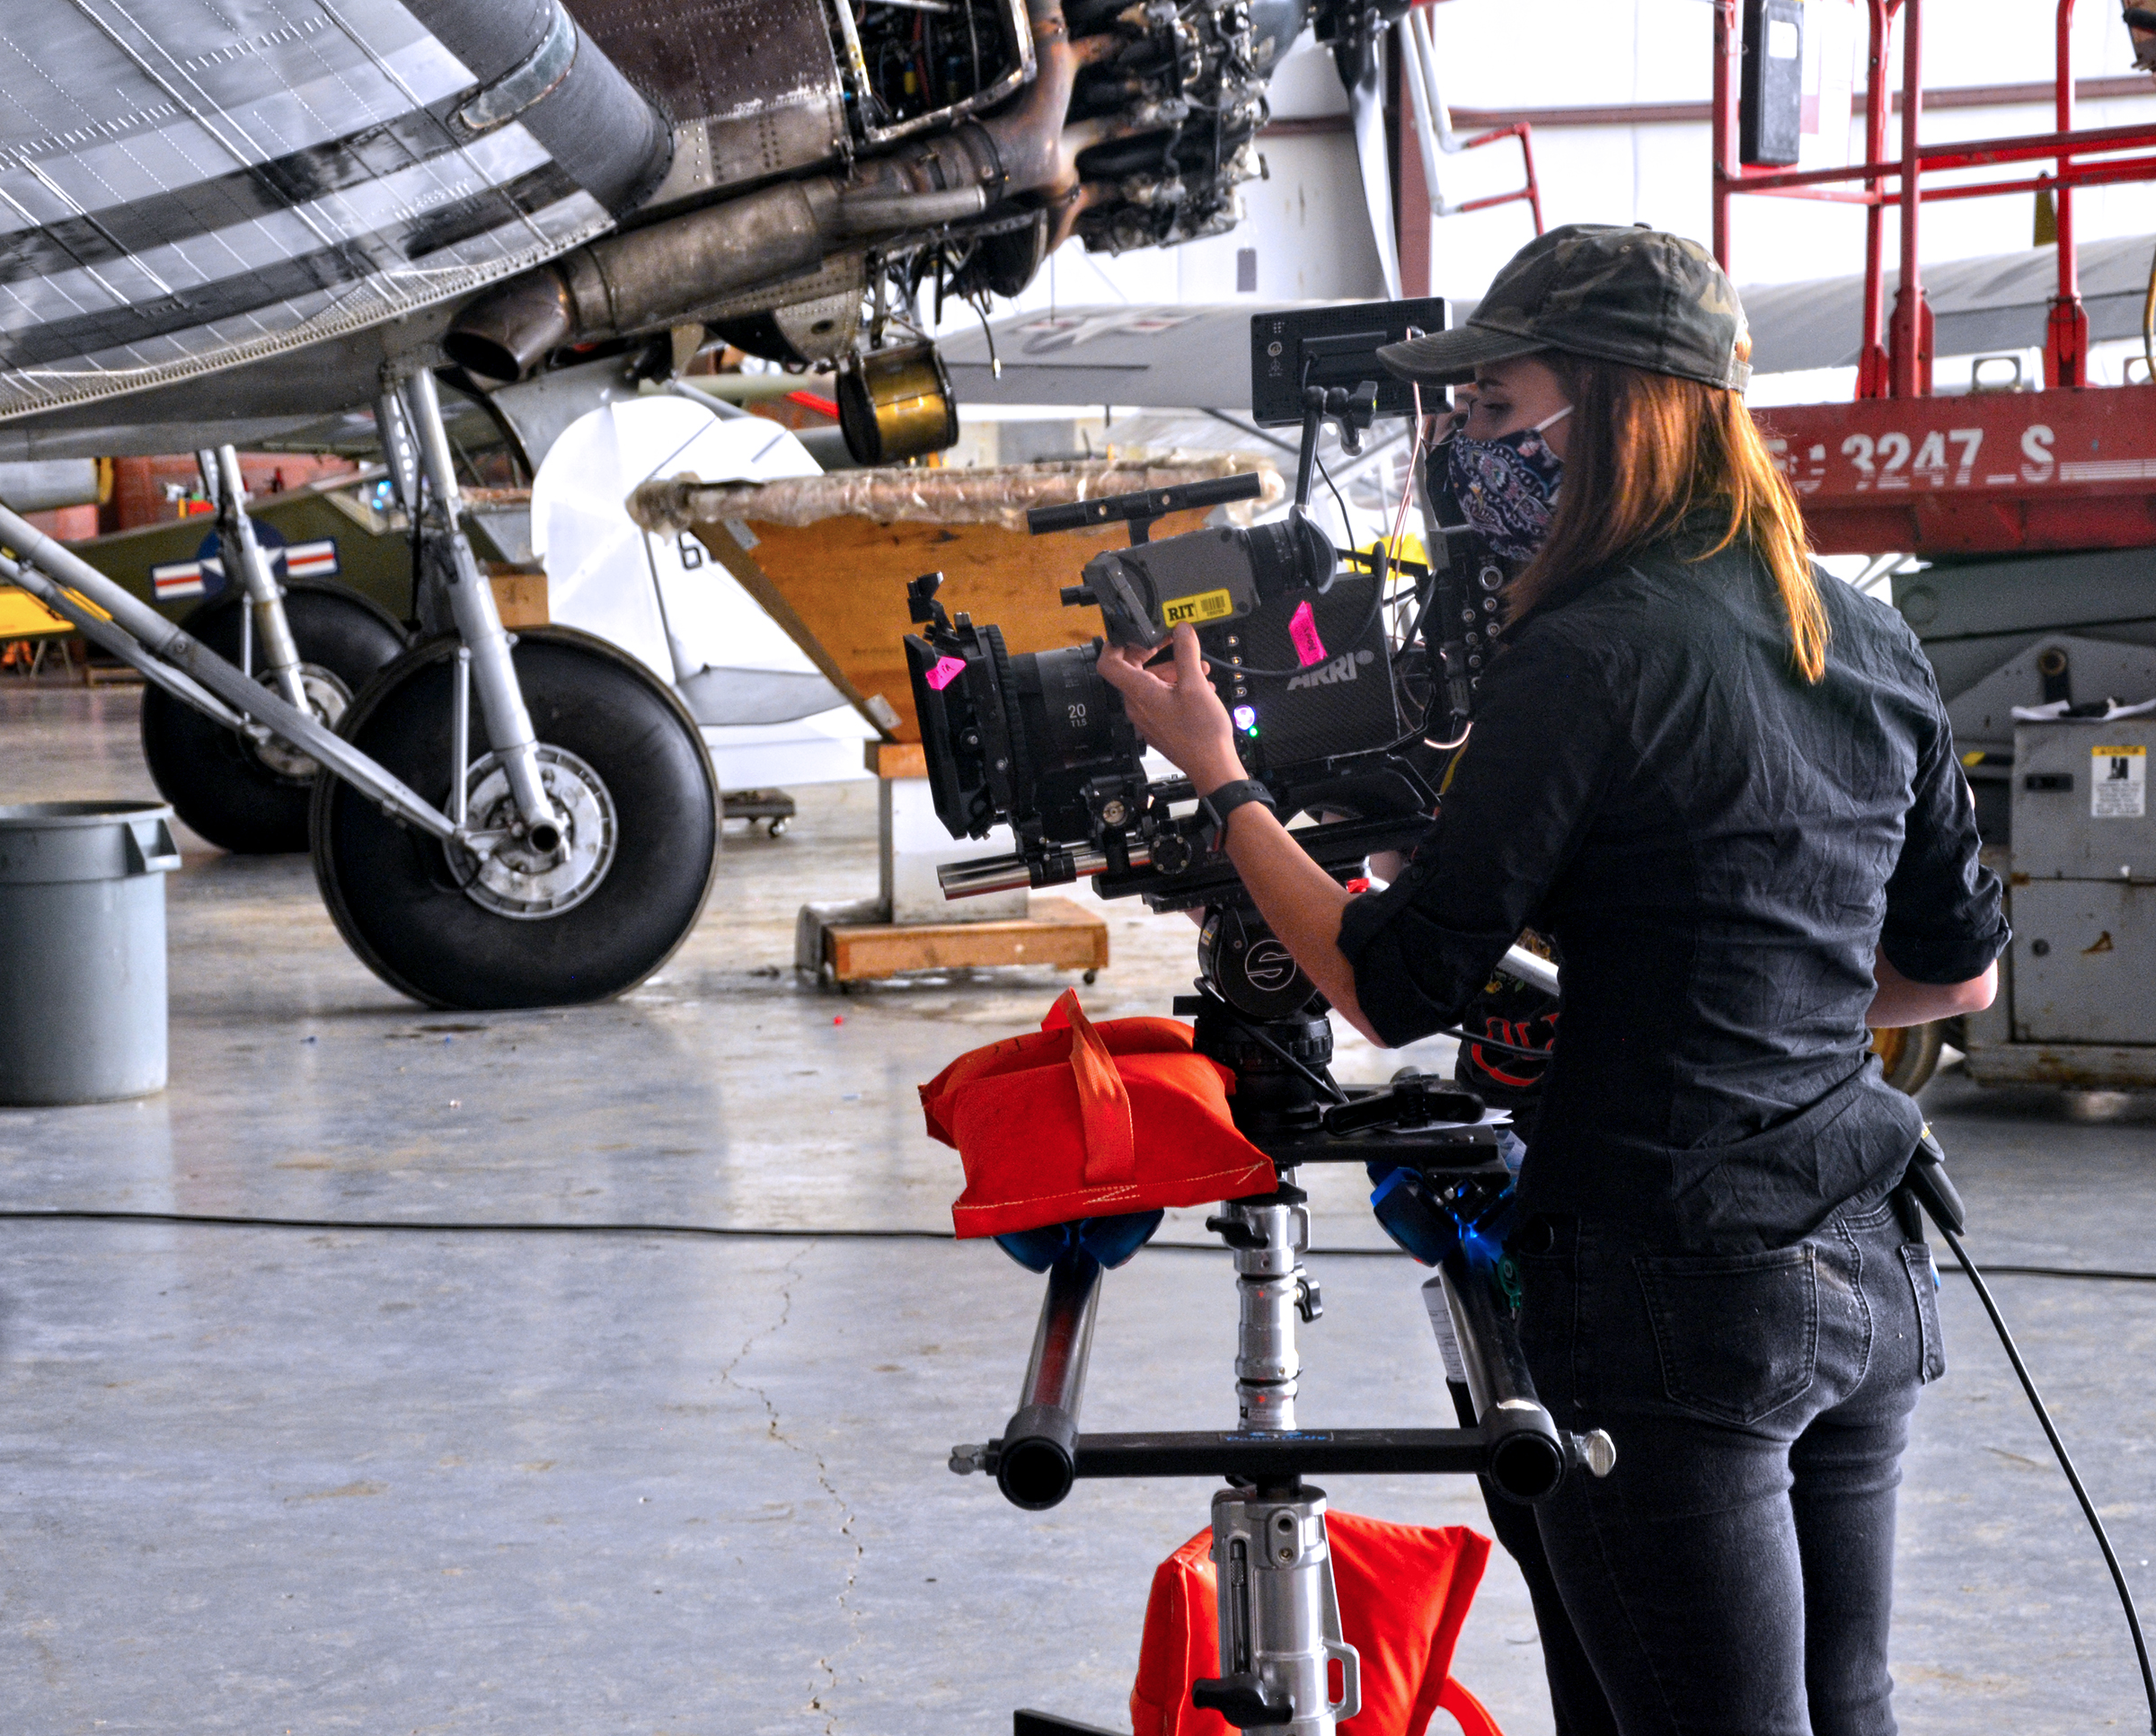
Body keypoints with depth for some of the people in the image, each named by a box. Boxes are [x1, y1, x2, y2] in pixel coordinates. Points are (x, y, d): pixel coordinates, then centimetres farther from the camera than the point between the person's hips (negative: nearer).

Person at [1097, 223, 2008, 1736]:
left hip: (1679, 1299, -8)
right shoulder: (1874, 646, 9)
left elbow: (1393, 988, -13)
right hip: (1869, 1275, 8)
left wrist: (1219, 775, -2)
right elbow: (1961, 971, 18)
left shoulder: (1593, 659, -15)